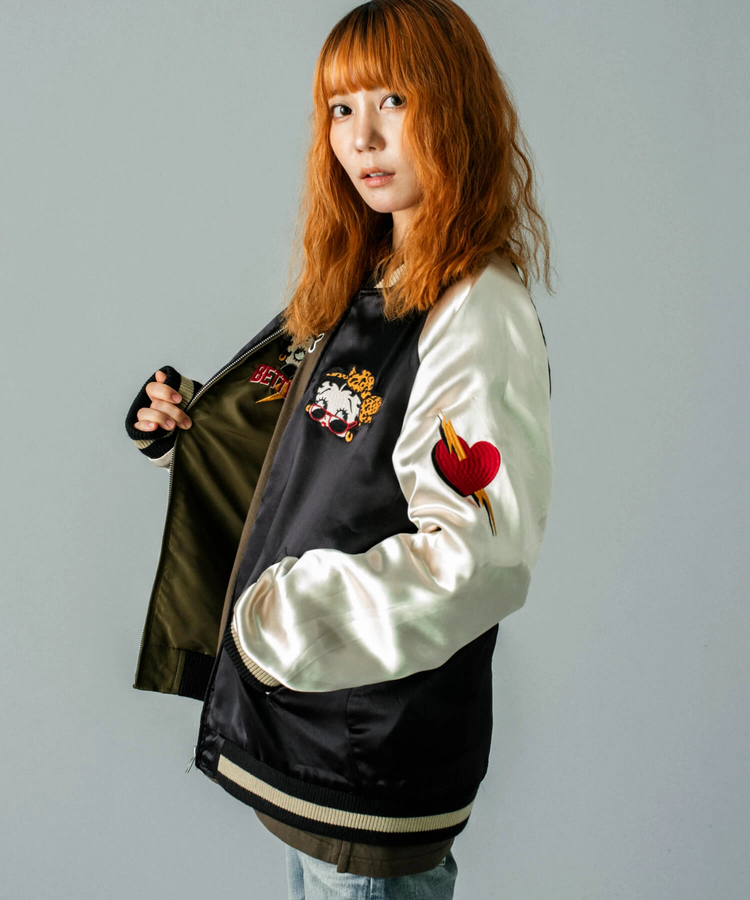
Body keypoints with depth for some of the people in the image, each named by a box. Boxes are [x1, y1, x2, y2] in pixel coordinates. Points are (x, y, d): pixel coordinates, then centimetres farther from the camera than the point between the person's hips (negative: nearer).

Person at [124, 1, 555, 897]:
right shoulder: (354, 289, 7)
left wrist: (284, 618, -22)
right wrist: (187, 423, 6)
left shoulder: (478, 316, -20)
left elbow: (483, 557, -28)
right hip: (300, 711, 8)